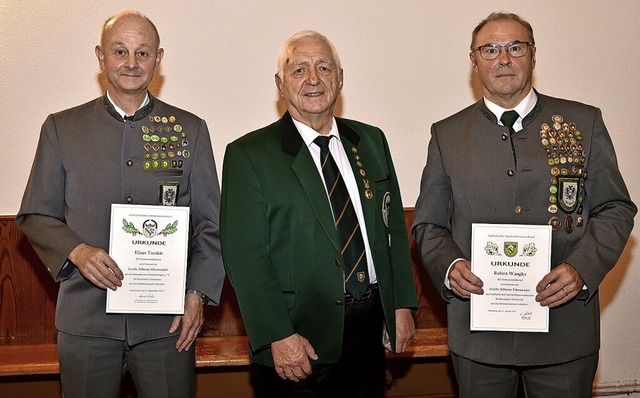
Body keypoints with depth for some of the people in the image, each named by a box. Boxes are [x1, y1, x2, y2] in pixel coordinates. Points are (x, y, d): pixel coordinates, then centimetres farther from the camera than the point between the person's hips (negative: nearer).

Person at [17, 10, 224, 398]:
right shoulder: (61, 128, 5)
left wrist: (198, 293, -6)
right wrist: (76, 250, -12)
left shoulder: (190, 130, 5)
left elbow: (211, 224, 6)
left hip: (168, 319, 0)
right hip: (86, 318, 0)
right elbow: (34, 215, 7)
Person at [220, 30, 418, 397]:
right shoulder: (249, 155, -7)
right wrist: (278, 336, -18)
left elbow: (394, 227, 12)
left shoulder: (372, 141, 9)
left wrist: (403, 305, 5)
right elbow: (245, 256, -12)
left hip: (370, 331, 5)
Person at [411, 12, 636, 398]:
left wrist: (582, 268, -13)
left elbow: (616, 209, 3)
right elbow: (428, 224, 8)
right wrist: (450, 266, -12)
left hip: (565, 330, 0)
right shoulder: (447, 134, 6)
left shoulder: (584, 122, 4)